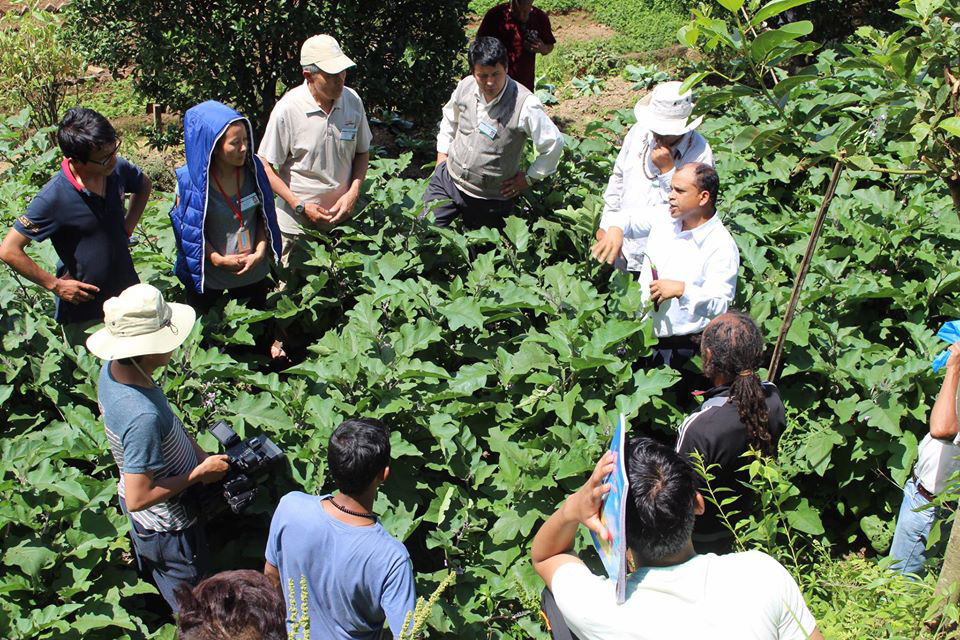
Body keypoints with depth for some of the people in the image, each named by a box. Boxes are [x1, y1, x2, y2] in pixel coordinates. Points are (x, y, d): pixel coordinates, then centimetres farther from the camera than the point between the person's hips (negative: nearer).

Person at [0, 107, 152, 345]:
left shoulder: (118, 168, -12)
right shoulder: (53, 198, -27)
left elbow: (144, 186, 13)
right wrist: (55, 285, -17)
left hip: (127, 292, 5)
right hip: (83, 308, -5)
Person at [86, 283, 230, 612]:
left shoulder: (111, 369, -14)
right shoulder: (143, 417, -41)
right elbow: (139, 498, -34)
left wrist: (198, 453, -5)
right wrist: (200, 472, -24)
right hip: (167, 527, -8)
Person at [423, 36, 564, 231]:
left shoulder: (525, 105, -24)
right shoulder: (466, 86, -7)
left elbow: (554, 143, -14)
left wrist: (528, 178, -7)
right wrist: (442, 155, 12)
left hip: (489, 198, -4)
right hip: (448, 178, 4)